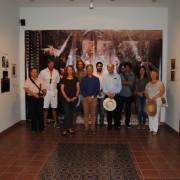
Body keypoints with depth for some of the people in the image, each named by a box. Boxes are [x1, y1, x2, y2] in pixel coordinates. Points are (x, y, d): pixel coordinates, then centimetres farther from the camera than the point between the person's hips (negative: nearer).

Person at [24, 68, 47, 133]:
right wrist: (33, 93, -21)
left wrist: (44, 92, -12)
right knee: (33, 113, 2)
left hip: (40, 98, 2)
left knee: (40, 113, 1)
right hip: (32, 98, -1)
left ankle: (41, 128, 11)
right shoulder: (28, 81, 4)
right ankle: (34, 128, 13)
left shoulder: (40, 80, 12)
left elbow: (44, 89, 11)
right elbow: (26, 89, -8)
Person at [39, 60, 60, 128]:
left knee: (54, 108, 8)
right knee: (45, 108, 1)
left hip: (54, 92, 2)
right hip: (46, 92, -2)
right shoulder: (43, 72, -4)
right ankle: (45, 123, 11)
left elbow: (58, 81, 10)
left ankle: (55, 122, 16)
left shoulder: (56, 72, 3)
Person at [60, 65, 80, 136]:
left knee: (72, 114, 9)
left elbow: (78, 88, 5)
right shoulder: (64, 79, 1)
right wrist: (66, 97, -9)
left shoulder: (75, 79, 7)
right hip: (66, 99, -2)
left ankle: (70, 128, 19)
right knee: (66, 114, -6)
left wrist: (76, 96, -6)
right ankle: (65, 129, -1)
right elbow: (62, 89, -1)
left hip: (74, 99, 2)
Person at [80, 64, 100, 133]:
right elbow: (81, 89, 2)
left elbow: (98, 89, 4)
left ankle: (93, 128, 8)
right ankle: (86, 128, 7)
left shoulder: (96, 79, 8)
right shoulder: (83, 79, 7)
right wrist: (87, 97, -9)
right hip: (85, 98, 0)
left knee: (93, 113, 2)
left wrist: (93, 96, -8)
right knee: (86, 113, 0)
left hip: (94, 98, 0)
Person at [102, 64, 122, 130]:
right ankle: (109, 125, 12)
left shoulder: (117, 76, 4)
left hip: (116, 95, -1)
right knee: (108, 111, 3)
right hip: (107, 96, 1)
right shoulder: (105, 76, 8)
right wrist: (108, 93, -11)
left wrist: (114, 93, -12)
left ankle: (116, 126, 8)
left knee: (116, 111, -1)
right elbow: (103, 87, 3)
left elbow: (119, 86, -1)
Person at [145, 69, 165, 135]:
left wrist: (154, 98, -16)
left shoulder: (160, 83, 1)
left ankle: (155, 130, -5)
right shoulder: (148, 84, 14)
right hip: (149, 101, 4)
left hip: (157, 101, -4)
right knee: (150, 115, 4)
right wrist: (148, 98, -10)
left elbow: (162, 91, -8)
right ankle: (151, 128, 13)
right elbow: (146, 92, 9)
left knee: (156, 115, -9)